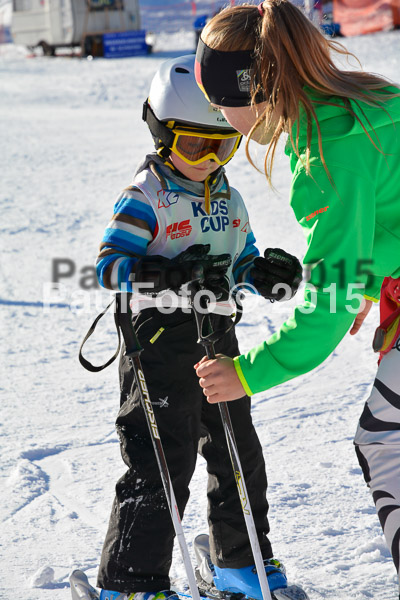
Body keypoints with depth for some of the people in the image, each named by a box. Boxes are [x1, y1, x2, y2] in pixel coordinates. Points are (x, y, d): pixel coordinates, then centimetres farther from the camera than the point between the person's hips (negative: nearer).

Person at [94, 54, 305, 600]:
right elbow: (109, 265, -17)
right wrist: (172, 276, -32)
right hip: (162, 337, -8)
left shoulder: (228, 199, 13)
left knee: (238, 451, 16)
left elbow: (242, 262, 20)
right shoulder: (145, 198, -11)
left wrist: (267, 273, -3)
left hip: (218, 336, 8)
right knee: (161, 463, -9)